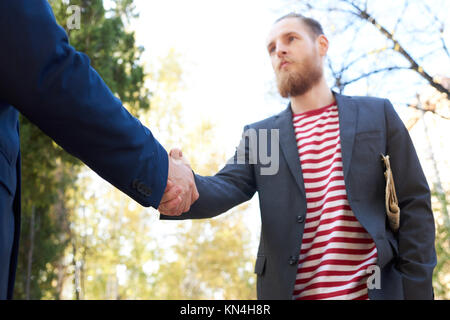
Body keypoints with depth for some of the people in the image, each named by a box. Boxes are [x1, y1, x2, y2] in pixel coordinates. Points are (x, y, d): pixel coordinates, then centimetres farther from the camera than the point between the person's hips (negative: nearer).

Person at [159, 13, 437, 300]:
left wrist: (418, 291, -4)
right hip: (287, 290, 2)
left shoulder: (377, 114, 7)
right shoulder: (258, 134, 11)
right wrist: (186, 188, -28)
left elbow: (413, 204, 3)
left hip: (373, 290, -1)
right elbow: (227, 187, -5)